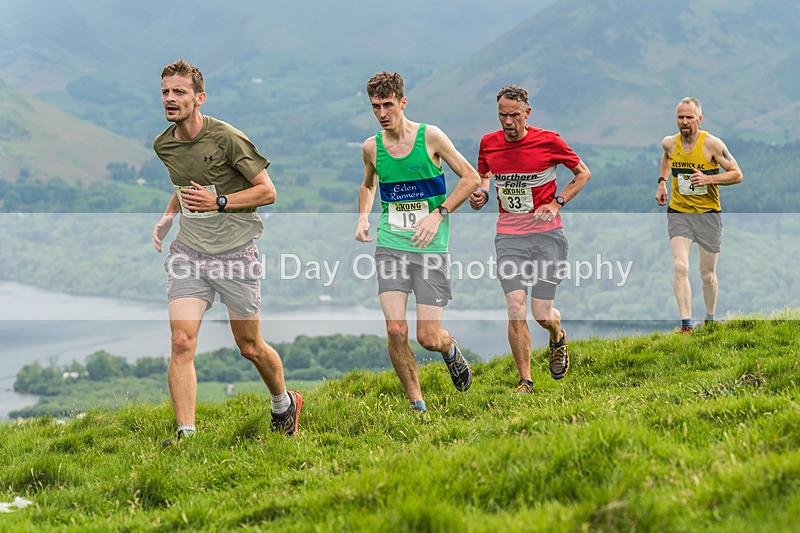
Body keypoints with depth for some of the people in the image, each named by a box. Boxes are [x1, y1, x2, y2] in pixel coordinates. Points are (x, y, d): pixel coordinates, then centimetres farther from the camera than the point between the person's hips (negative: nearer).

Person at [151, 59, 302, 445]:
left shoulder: (227, 138, -14)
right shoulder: (163, 145, 5)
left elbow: (267, 191, -9)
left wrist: (218, 202, -18)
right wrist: (168, 217, 8)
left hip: (235, 252, -4)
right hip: (188, 252, 4)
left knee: (250, 347, 8)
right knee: (182, 343, -12)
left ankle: (283, 404, 37)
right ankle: (186, 434, -10)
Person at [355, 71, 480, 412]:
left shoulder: (430, 137, -5)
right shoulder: (372, 147, 6)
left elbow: (471, 178, 0)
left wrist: (438, 214, -11)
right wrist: (363, 217, 7)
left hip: (430, 248, -2)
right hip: (390, 246, 3)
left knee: (428, 338, -6)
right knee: (396, 330, -13)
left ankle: (450, 348, 32)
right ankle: (417, 405, 2)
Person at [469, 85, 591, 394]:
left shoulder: (549, 141, -7)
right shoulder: (489, 143, 2)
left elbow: (583, 173, 6)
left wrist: (557, 203, -6)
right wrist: (482, 194, -1)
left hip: (546, 234, -2)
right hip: (508, 237, 2)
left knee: (541, 313, -4)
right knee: (515, 308, -11)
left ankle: (557, 338, 35)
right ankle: (525, 381, 1)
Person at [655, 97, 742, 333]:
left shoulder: (711, 144, -13)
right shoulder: (669, 143, -2)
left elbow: (737, 174, -9)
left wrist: (708, 179, -23)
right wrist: (662, 181, 12)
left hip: (708, 214, -2)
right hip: (678, 213, 2)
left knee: (708, 274, 8)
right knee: (680, 267, -19)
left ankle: (710, 319, 33)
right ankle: (685, 324, -21)